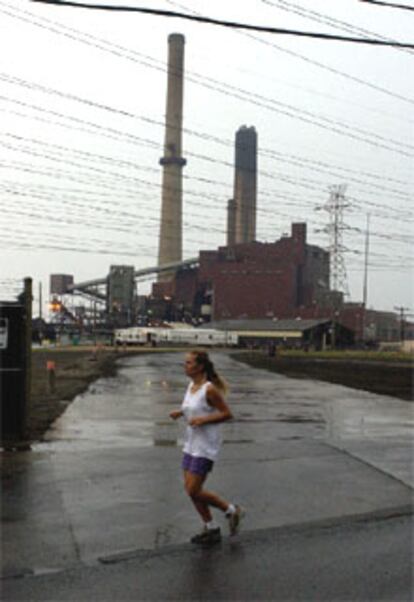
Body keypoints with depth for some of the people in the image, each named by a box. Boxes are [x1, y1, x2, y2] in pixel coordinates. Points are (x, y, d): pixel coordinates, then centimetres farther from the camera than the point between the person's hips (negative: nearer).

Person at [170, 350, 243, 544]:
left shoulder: (209, 389, -18)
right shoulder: (191, 386, 7)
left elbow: (227, 413, -15)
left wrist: (203, 420, -23)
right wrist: (180, 413, 4)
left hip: (206, 446, -9)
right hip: (191, 444, 9)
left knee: (194, 491, -7)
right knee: (190, 489, 10)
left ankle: (231, 510, 14)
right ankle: (211, 529, 24)